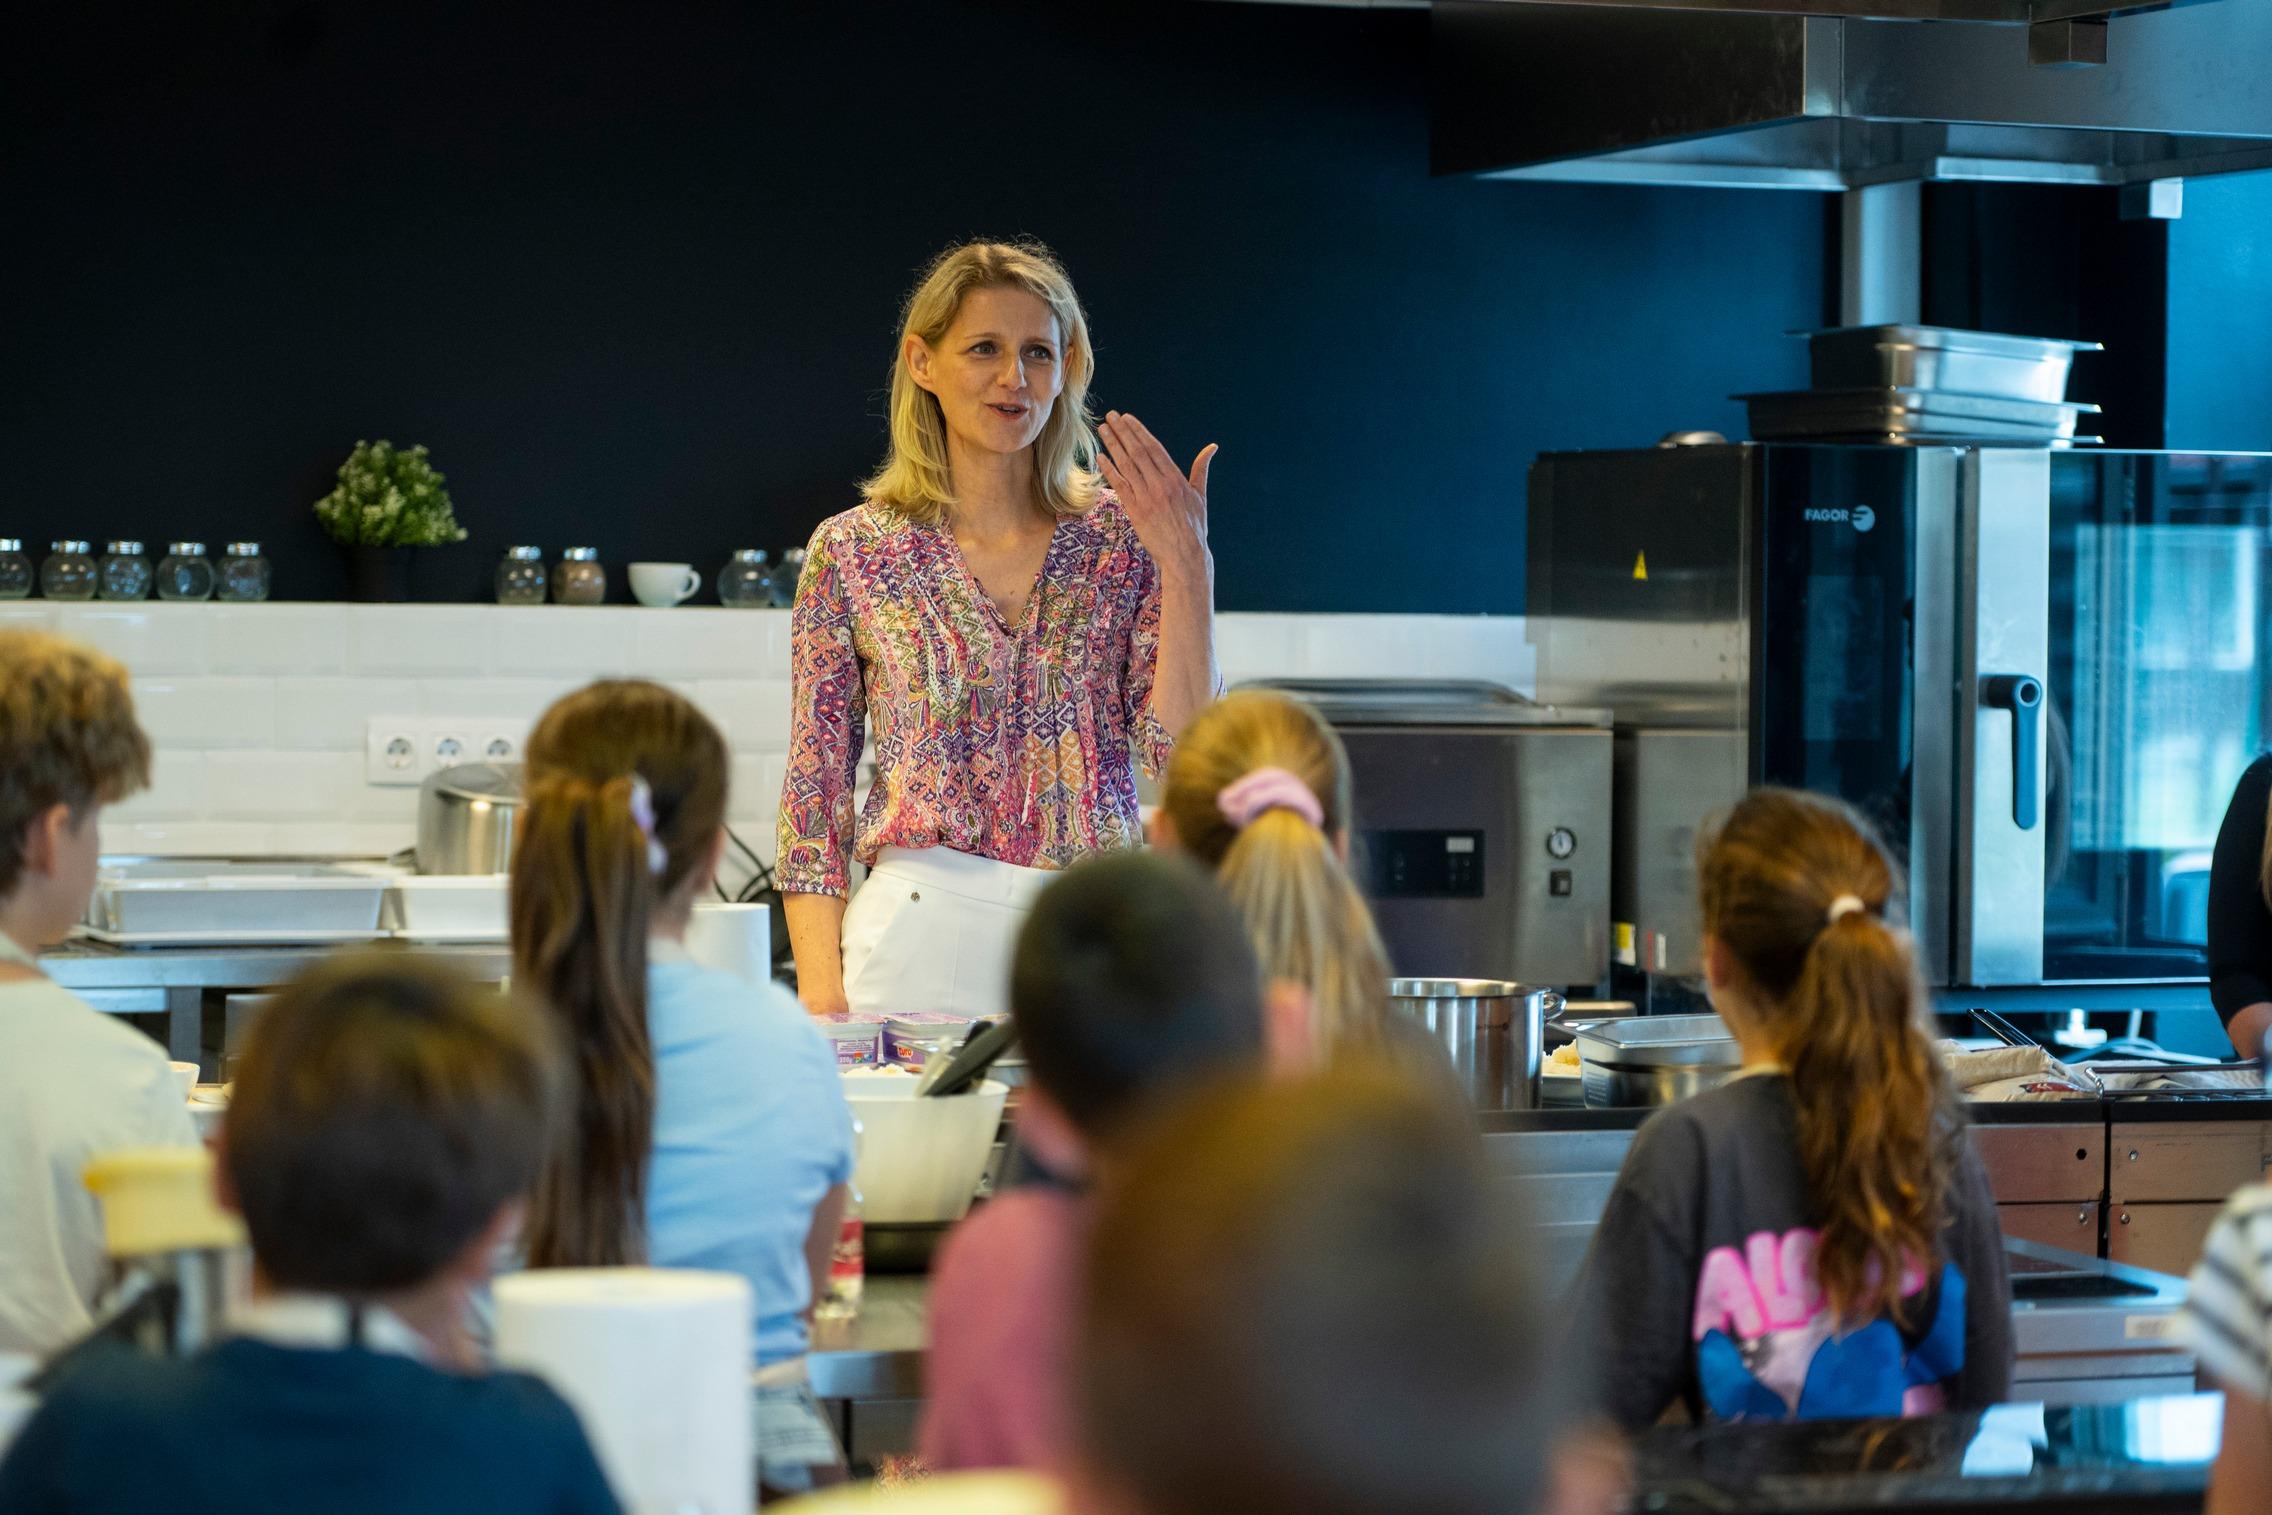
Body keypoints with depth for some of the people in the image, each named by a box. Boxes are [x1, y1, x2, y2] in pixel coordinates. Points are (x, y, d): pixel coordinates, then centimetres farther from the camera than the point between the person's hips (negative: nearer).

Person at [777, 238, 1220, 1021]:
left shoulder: (1122, 536, 5)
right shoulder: (855, 552, 2)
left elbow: (1180, 751, -2)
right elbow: (814, 793, 4)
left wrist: (1187, 565, -10)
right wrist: (821, 993, -5)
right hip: (920, 941, -1)